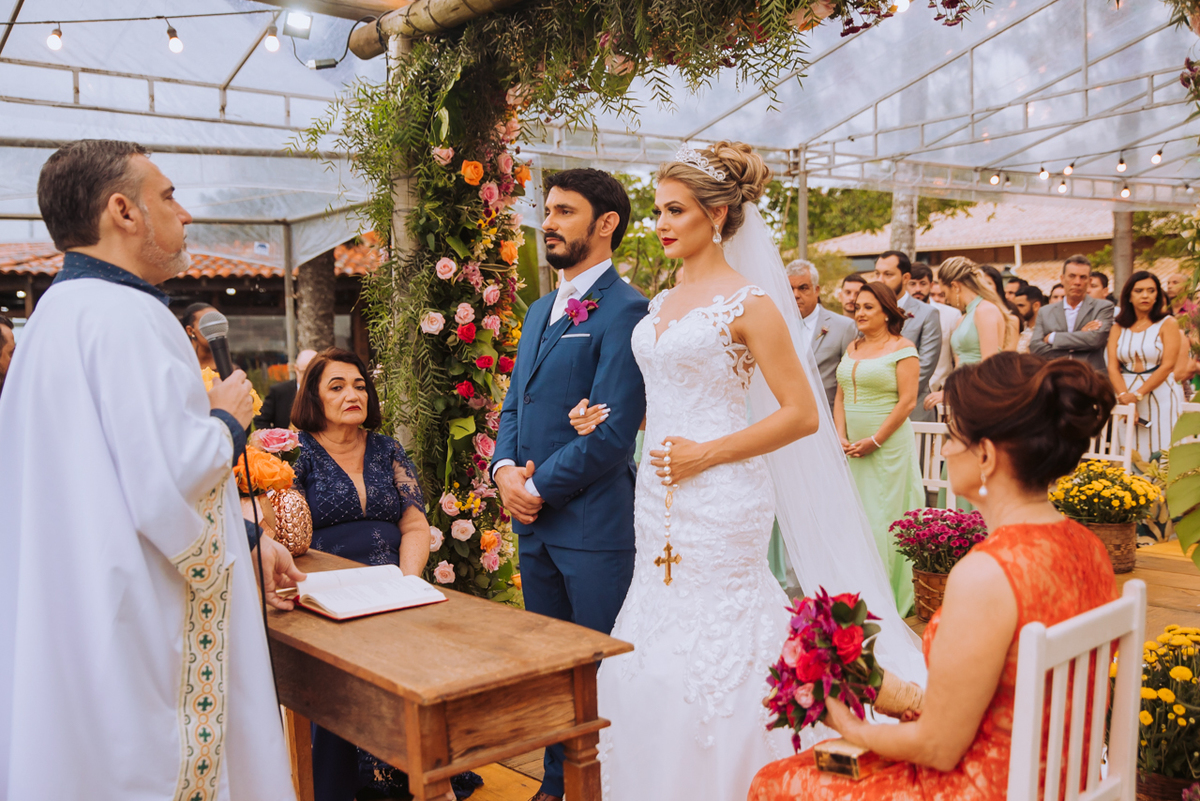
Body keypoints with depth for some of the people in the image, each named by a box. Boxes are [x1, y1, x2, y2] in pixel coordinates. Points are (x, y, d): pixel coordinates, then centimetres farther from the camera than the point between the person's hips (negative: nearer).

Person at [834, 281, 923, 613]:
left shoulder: (902, 348, -5)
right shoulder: (852, 349, 14)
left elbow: (908, 400, -12)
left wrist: (874, 441, -14)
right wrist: (841, 436, -1)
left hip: (888, 446, -6)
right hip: (853, 447, 6)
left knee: (884, 518, -1)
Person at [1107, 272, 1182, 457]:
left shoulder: (1168, 323, 1)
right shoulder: (1118, 327, 9)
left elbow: (1168, 365, -9)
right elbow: (1113, 367, -1)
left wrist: (1138, 394, -18)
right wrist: (1123, 396, -18)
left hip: (1161, 398, -2)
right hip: (1127, 395, 2)